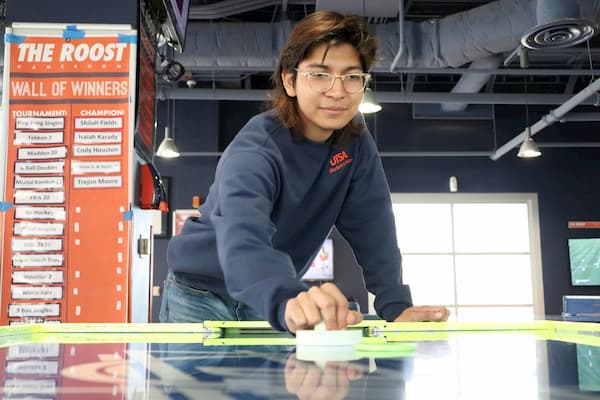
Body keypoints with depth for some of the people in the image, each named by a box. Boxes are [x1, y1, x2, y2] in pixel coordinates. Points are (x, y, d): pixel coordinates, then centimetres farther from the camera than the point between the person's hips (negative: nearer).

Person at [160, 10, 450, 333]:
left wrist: (396, 306, -30)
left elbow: (371, 229, -15)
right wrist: (287, 302, -66)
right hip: (201, 297, -4)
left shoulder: (355, 142, -10)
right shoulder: (255, 149, -29)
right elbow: (243, 244, -46)